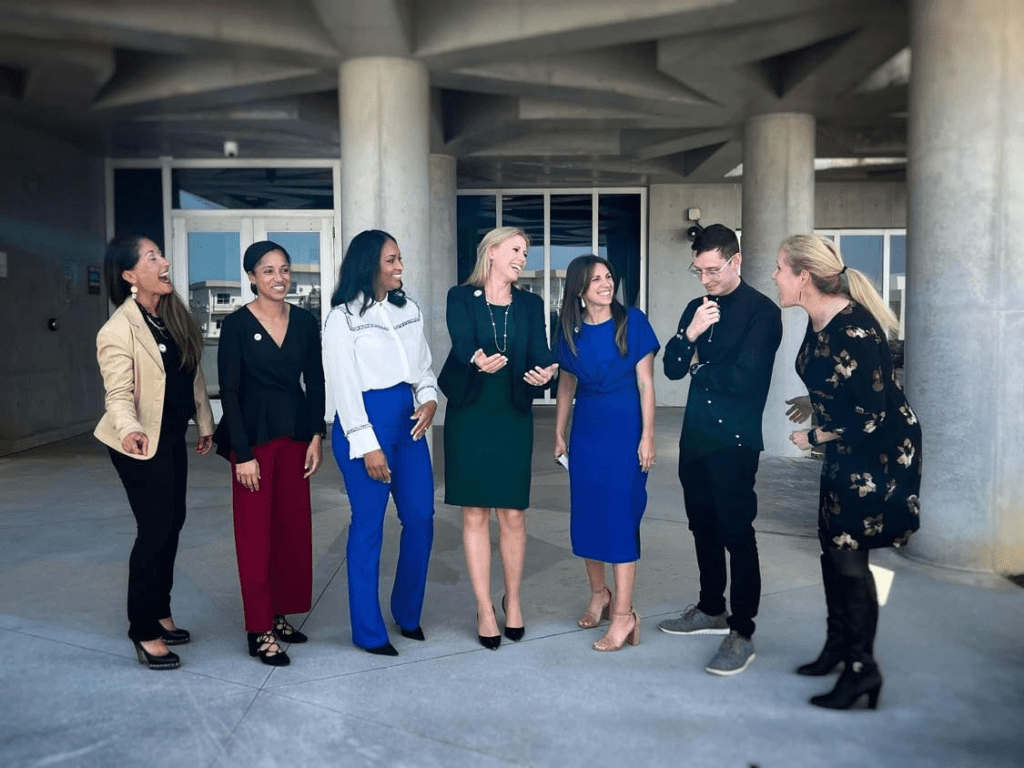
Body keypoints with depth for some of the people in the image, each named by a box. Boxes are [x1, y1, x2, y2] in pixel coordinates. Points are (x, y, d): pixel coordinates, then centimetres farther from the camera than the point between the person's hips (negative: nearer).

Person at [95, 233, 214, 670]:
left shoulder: (174, 315, 4)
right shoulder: (118, 331, -19)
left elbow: (193, 374, 11)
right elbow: (118, 394, -22)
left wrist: (204, 423, 14)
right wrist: (130, 430, -41)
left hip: (173, 438, 8)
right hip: (141, 444, -8)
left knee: (172, 523, 15)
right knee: (156, 529, -4)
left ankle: (160, 613, 32)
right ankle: (144, 633, 12)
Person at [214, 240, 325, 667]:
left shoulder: (305, 321, 3)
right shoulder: (236, 325, -8)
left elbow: (315, 382, 8)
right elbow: (229, 391, -9)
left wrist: (316, 436, 1)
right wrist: (242, 454, -12)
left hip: (296, 433, 4)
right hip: (254, 435, -4)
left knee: (293, 525, 8)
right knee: (255, 529, 2)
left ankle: (281, 614, 24)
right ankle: (259, 630, 11)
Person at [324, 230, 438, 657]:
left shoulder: (408, 309, 11)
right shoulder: (344, 317, -5)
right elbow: (344, 386, -9)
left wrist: (430, 399, -5)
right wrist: (367, 445, -13)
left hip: (408, 420, 6)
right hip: (365, 420, -6)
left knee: (420, 519, 8)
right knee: (368, 525, 2)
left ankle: (408, 614, 27)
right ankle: (368, 631, 16)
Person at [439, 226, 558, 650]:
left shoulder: (530, 304, 8)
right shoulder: (461, 297, -1)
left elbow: (539, 353, -6)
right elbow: (462, 346, -17)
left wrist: (542, 373, -30)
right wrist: (479, 362, -41)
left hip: (513, 418, 2)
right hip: (469, 415, -2)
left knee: (512, 515, 5)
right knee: (475, 515, 3)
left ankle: (512, 599, 26)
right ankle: (484, 608, 15)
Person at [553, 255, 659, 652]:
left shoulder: (632, 321, -6)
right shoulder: (571, 330, 4)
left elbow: (645, 381, -6)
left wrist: (648, 436, -10)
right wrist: (559, 433, 13)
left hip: (625, 429, -4)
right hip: (587, 430, 4)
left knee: (621, 515, -5)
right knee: (586, 513, 9)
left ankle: (623, 614, 2)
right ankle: (599, 593, 29)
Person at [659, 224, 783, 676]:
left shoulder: (762, 311, -9)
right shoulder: (697, 308, 12)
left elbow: (743, 376, -18)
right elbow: (672, 368, 6)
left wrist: (699, 370, -1)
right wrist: (690, 334, -12)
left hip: (734, 441, -7)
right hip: (696, 437, 7)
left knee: (737, 533, -2)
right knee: (704, 527, 16)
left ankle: (741, 634, 7)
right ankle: (712, 610, 33)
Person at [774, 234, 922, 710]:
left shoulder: (854, 330, -27)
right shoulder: (818, 321, 0)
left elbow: (870, 415, -24)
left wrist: (814, 436, -14)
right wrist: (815, 403, 9)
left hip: (881, 451, -9)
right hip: (846, 450, 9)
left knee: (849, 554, -4)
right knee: (832, 545, 15)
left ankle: (863, 669, 11)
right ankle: (839, 644, 32)